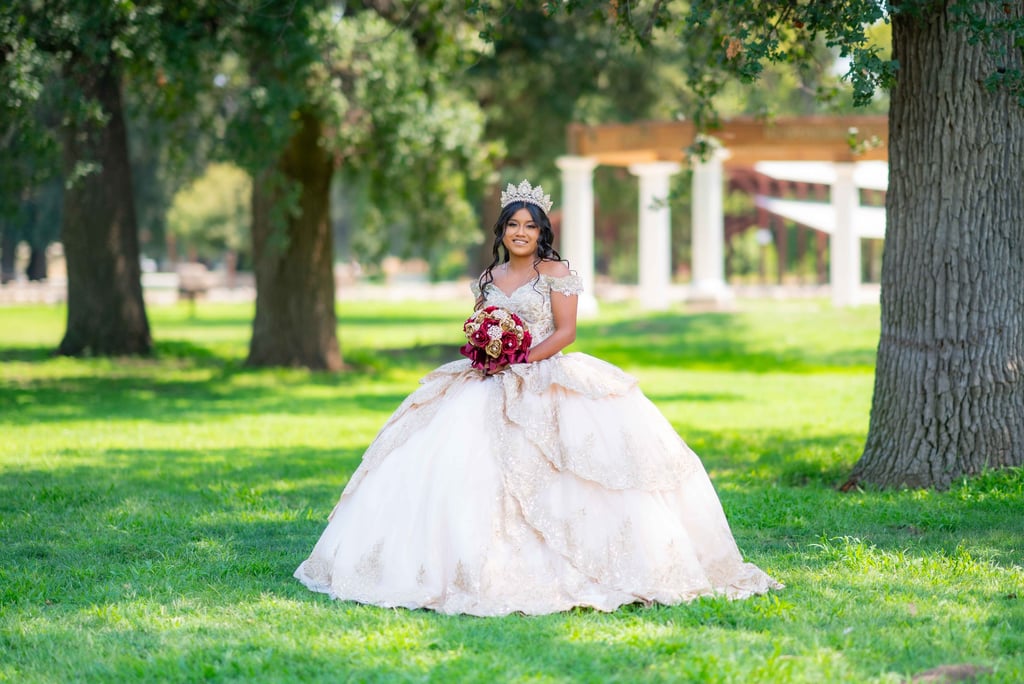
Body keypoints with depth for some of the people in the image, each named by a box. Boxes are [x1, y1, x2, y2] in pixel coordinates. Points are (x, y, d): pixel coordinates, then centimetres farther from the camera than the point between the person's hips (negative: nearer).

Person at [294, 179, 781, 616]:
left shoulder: (555, 272, 1)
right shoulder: (488, 278, 16)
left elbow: (565, 331, -6)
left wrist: (526, 359, -16)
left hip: (546, 378, -5)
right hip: (493, 383, 5)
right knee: (458, 455, -10)